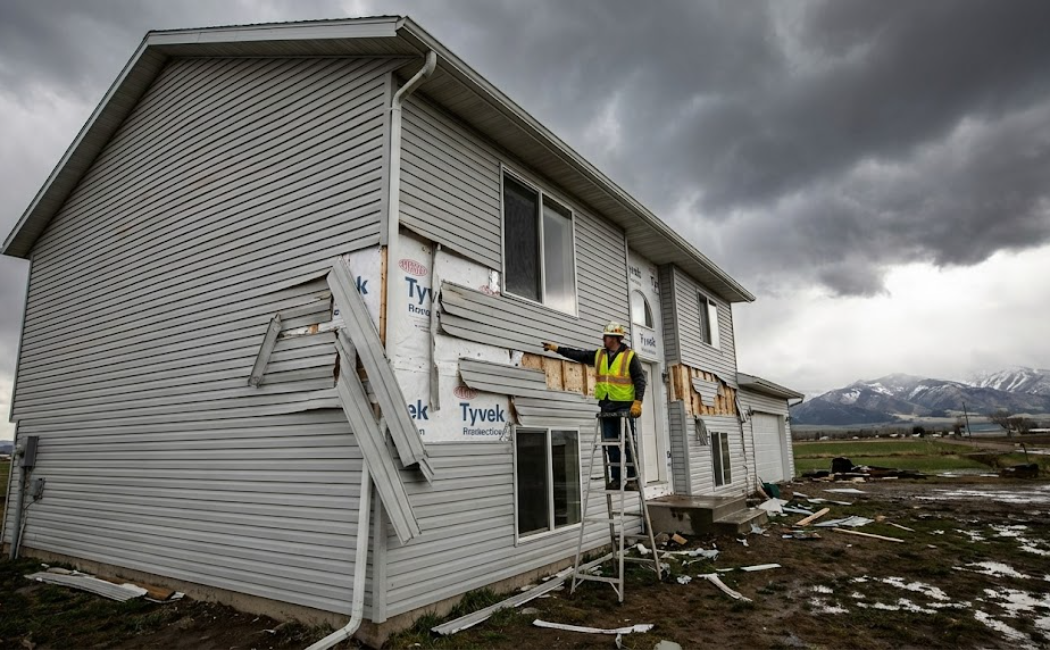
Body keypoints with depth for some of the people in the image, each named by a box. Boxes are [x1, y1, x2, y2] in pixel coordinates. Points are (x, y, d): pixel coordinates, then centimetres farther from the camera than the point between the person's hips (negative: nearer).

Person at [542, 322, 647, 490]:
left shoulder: (630, 356, -4)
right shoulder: (598, 355, 12)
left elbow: (640, 380, -7)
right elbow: (577, 354, 15)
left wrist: (637, 402, -17)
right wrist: (557, 348, 12)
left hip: (624, 407, -6)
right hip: (606, 407, 6)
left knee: (627, 443, -4)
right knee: (611, 444, 8)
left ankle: (632, 479, 3)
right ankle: (617, 479, 15)